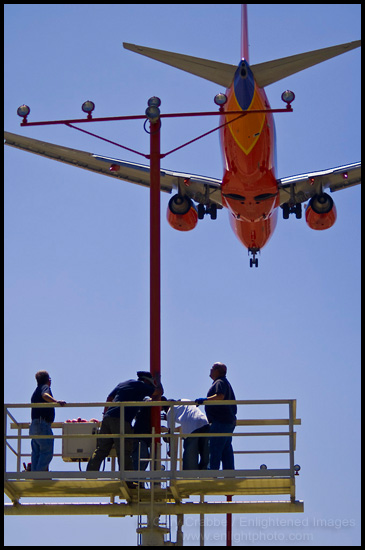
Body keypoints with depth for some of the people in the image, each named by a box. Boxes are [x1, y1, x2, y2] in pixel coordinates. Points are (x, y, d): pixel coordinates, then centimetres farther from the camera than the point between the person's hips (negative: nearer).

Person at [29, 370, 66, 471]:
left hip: (34, 425, 9)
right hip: (43, 424, -9)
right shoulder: (45, 387, -1)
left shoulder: (36, 390, 26)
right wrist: (56, 401, -40)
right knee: (47, 452, -11)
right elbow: (45, 395, -25)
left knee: (36, 453, 8)